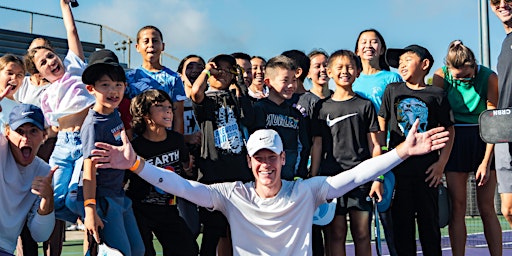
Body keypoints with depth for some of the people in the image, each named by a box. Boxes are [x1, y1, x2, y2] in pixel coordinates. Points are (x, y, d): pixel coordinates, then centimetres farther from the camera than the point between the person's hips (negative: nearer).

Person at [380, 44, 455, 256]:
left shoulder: (436, 95, 2)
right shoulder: (392, 90, 6)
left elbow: (448, 130, 6)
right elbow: (380, 126, 8)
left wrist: (441, 163, -2)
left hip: (427, 169, -1)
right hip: (398, 168, 1)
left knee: (429, 221, 6)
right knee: (401, 220, 4)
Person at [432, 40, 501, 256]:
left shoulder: (489, 77, -12)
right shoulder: (441, 77, -8)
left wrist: (486, 162, -11)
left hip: (484, 141, -1)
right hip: (455, 140, 1)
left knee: (487, 208, -1)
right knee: (457, 207, -2)